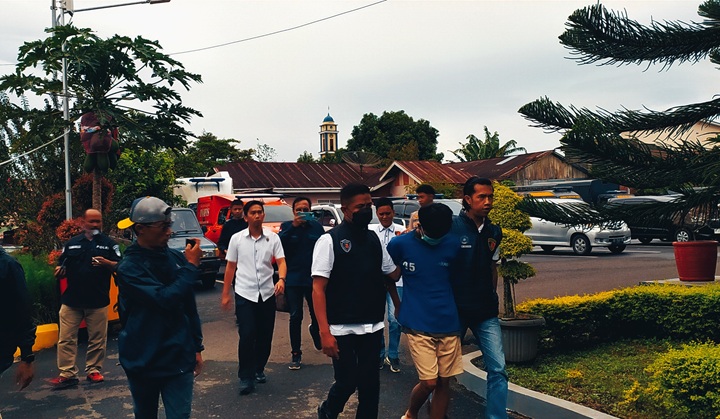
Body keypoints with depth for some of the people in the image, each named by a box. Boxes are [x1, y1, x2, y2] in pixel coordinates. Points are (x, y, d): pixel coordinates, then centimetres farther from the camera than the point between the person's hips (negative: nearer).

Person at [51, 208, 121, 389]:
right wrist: (59, 271, -7)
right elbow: (61, 268, 15)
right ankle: (67, 374, 5)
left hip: (98, 300, -1)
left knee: (97, 340, 5)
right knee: (66, 339, 0)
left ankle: (94, 370, 18)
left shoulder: (109, 243, 5)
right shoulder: (72, 243, 11)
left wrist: (107, 263, -19)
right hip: (71, 300, 2)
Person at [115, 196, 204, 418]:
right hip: (143, 360, -2)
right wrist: (191, 266, -16)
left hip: (179, 358, 2)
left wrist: (197, 347, 12)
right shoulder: (129, 267, -12)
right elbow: (166, 299, -24)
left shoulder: (176, 257, 0)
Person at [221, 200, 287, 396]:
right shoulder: (237, 239, 0)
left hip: (267, 294, 2)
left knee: (265, 336, 9)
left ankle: (259, 369, 30)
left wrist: (281, 279, -26)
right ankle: (245, 377, 4)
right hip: (245, 295, -2)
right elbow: (230, 267, 6)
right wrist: (225, 294, 6)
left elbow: (281, 262, -5)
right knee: (247, 336, -7)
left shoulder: (273, 238, 0)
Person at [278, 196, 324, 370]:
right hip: (293, 279, 0)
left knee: (317, 314, 9)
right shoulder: (287, 226, 1)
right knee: (295, 317, 3)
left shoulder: (317, 226, 2)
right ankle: (295, 353, 15)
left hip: (313, 278, 1)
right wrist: (293, 226, -24)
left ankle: (315, 330, 45)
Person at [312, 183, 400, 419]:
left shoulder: (374, 239, 7)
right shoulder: (329, 240, -8)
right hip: (342, 329, -4)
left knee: (370, 384, 10)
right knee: (347, 382, 3)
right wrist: (325, 332, -19)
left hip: (372, 327, 5)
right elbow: (318, 288, -12)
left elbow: (393, 274, 14)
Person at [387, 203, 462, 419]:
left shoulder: (453, 244, 0)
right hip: (418, 326, -3)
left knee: (444, 382, 7)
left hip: (448, 324, 3)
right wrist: (398, 306, 10)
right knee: (429, 382, -4)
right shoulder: (400, 244, -7)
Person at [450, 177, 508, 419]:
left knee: (498, 369, -2)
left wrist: (492, 299, 14)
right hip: (455, 309, -4)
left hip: (486, 312, 4)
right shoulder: (451, 227, -11)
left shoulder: (494, 232, 6)